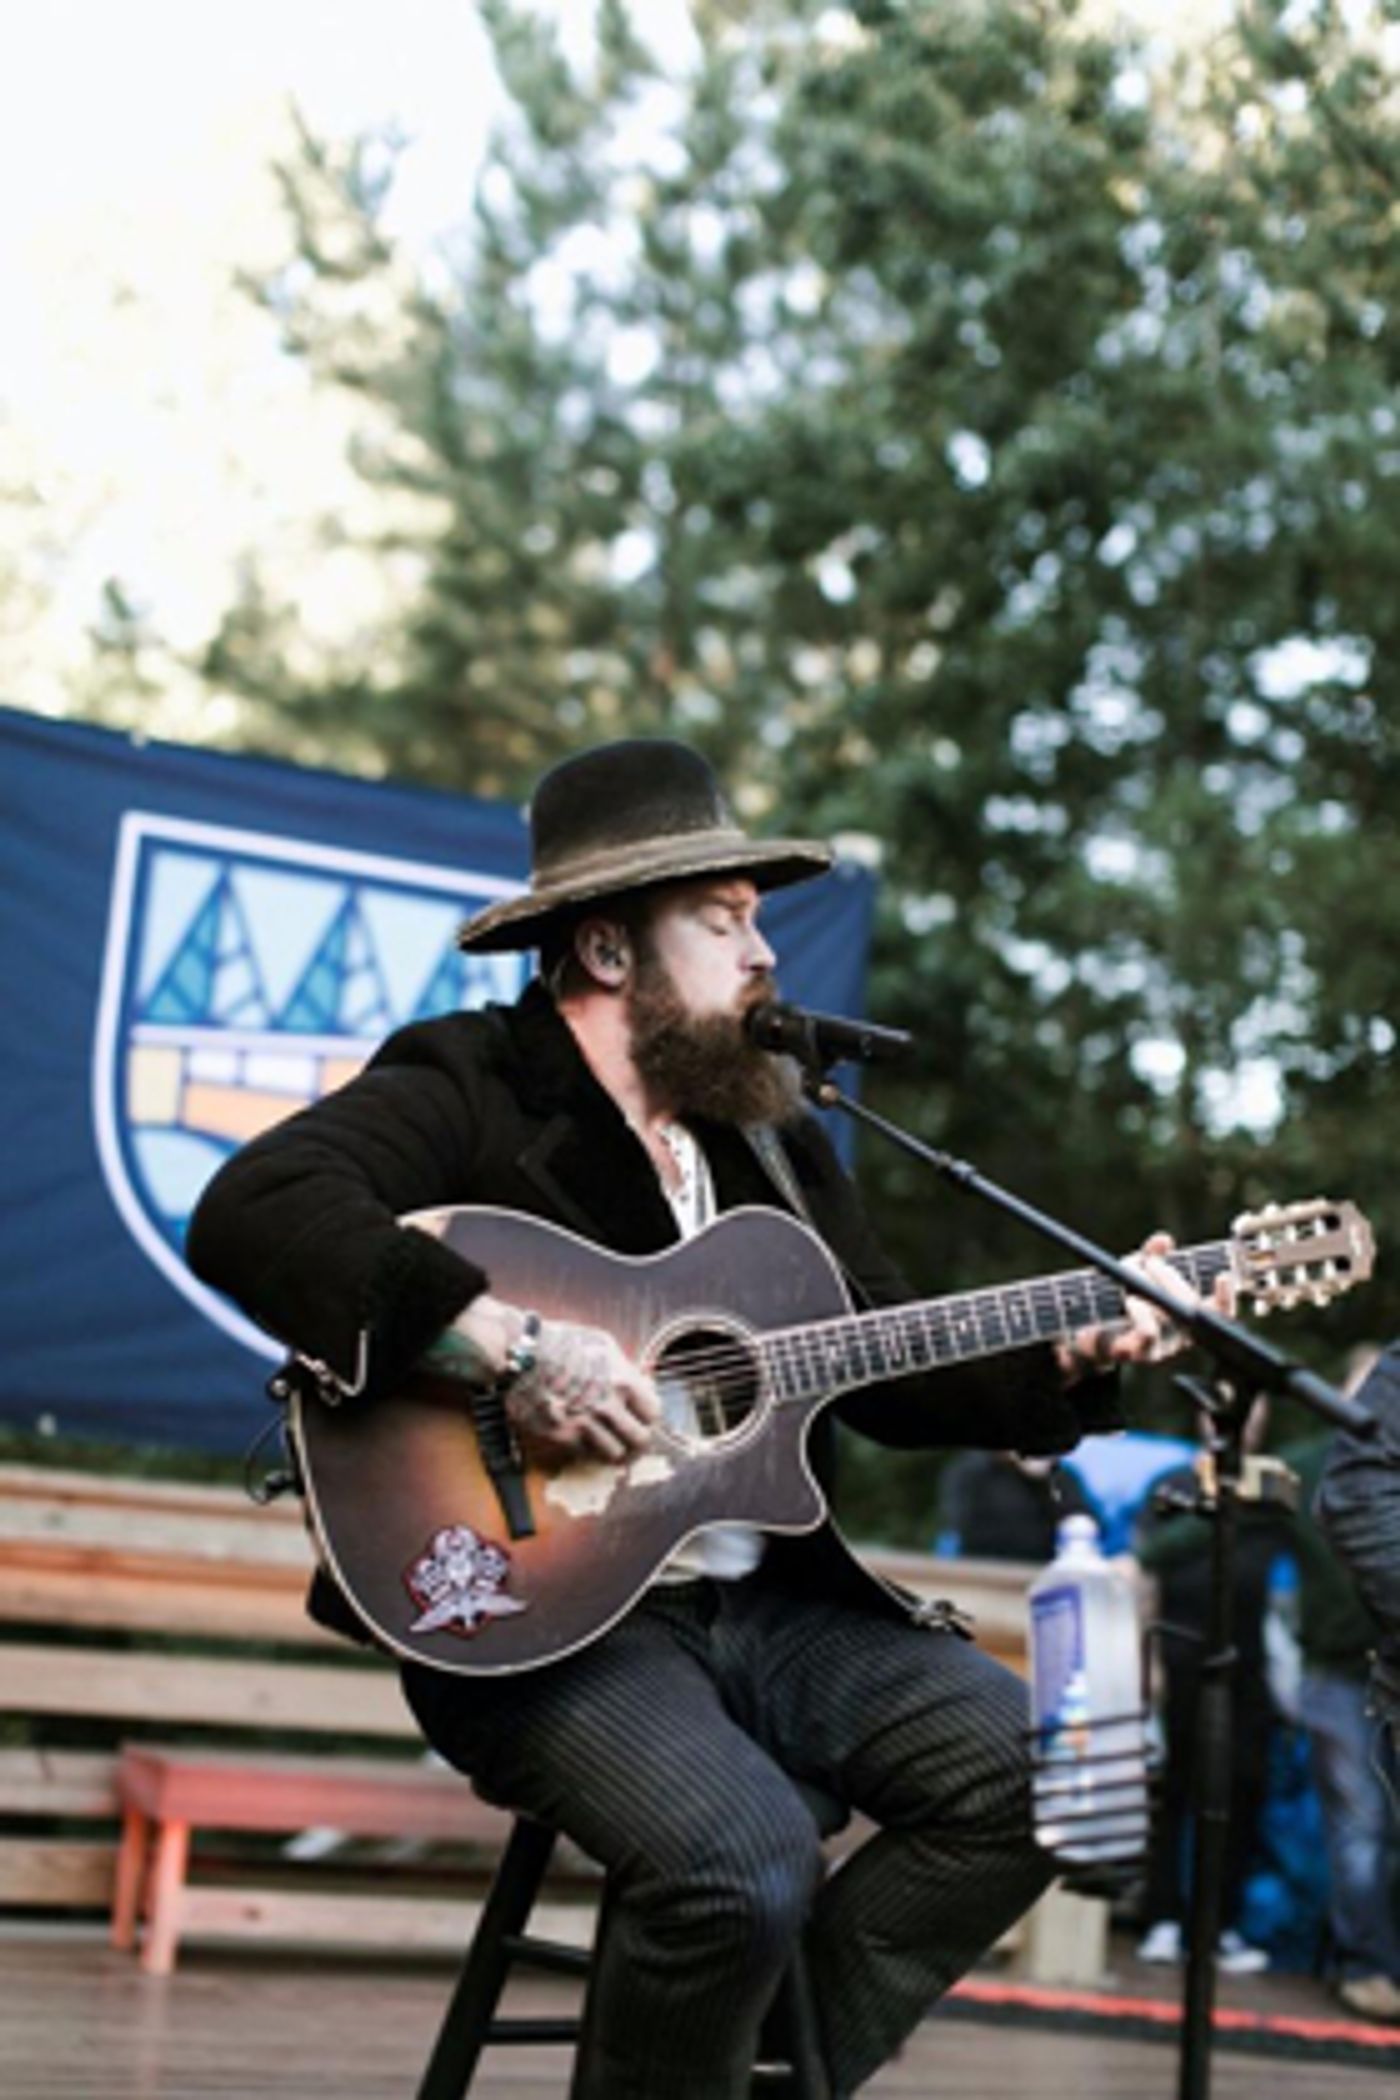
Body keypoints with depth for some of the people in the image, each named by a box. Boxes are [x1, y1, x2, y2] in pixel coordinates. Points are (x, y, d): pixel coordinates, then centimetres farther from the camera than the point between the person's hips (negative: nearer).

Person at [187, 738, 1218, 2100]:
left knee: (1030, 1768, -5)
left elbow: (882, 1370, 18)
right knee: (745, 1859, -31)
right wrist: (505, 1339, -32)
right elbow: (251, 1212, -25)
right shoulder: (468, 1088, -7)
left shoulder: (772, 1138, 16)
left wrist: (1069, 1360, 2)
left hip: (768, 1603, 8)